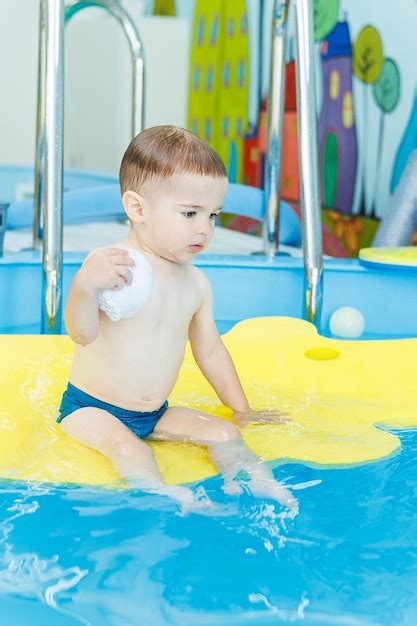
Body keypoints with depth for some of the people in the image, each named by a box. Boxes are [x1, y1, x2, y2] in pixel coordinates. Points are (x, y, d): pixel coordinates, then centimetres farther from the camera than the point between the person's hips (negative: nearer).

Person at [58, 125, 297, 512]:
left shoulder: (196, 283, 3)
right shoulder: (108, 265, -18)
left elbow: (209, 350, 15)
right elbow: (82, 334, -31)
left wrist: (241, 409, 19)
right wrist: (85, 287, -51)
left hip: (156, 413, 7)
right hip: (90, 408, -6)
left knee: (222, 432, -7)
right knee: (126, 446, -32)